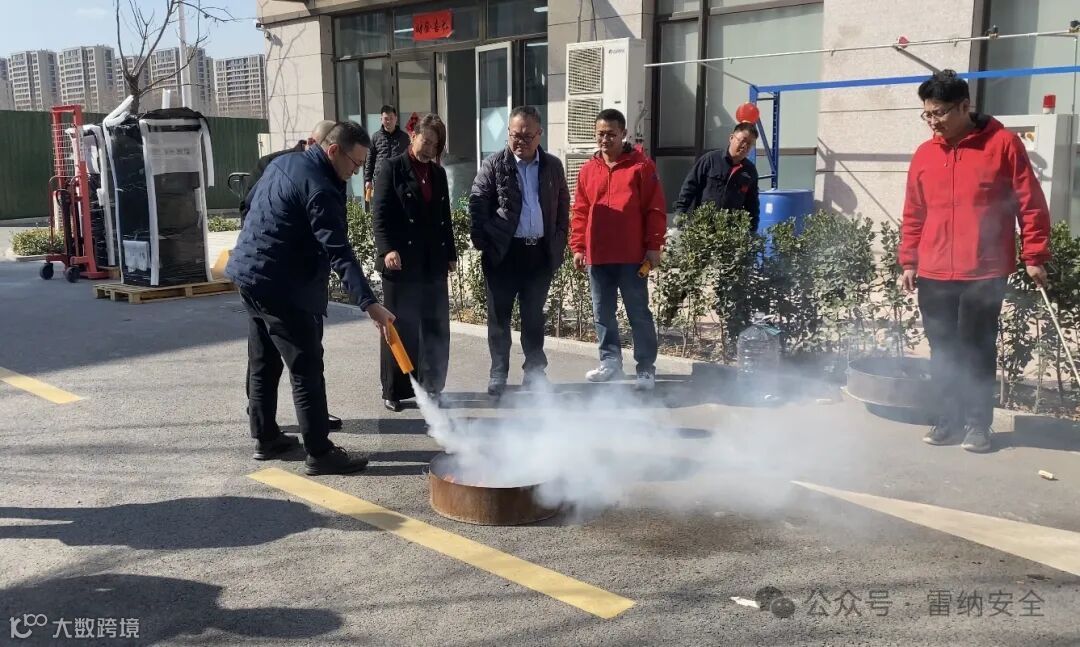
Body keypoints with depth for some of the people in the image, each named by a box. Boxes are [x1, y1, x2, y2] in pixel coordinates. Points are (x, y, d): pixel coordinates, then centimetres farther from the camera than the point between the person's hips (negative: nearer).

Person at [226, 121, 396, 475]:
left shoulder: (283, 162, 9)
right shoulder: (319, 188, -20)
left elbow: (252, 203, 22)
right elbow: (339, 252, -28)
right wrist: (368, 303, -33)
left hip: (249, 273, 10)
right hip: (281, 286, -10)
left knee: (263, 363, 17)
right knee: (307, 368, -5)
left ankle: (265, 437, 27)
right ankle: (320, 453, -1)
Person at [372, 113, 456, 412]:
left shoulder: (439, 173, 16)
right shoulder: (392, 168, -1)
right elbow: (379, 213, -8)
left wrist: (450, 254, 14)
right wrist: (387, 249, -20)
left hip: (434, 262, 5)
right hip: (401, 261, -5)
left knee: (436, 328, 5)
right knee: (400, 329, 1)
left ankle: (431, 387, 16)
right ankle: (394, 391, 10)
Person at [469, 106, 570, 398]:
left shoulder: (553, 166, 7)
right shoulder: (494, 165, -2)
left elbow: (563, 206, 13)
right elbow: (477, 203, -4)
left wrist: (559, 242, 6)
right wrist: (481, 241, -11)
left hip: (541, 253, 2)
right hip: (504, 253, -2)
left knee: (534, 317, 12)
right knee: (499, 317, 6)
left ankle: (535, 372, 23)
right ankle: (498, 374, 16)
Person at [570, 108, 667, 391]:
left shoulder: (641, 166, -1)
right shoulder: (587, 170, 10)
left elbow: (655, 210, -3)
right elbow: (580, 212, 12)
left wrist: (654, 246, -8)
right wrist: (578, 247, 6)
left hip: (632, 256, -4)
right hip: (597, 256, 4)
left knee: (638, 313, 2)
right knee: (602, 312, 11)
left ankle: (646, 368, 8)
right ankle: (610, 361, 24)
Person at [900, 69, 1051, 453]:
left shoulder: (1003, 144, -3)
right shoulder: (924, 154, 8)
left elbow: (1031, 204, -1)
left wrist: (1034, 256, -3)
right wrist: (908, 262, 11)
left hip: (984, 274, -3)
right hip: (933, 275, 4)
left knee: (977, 350, 3)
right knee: (942, 351, 9)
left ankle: (978, 424, 15)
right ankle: (946, 419, 21)